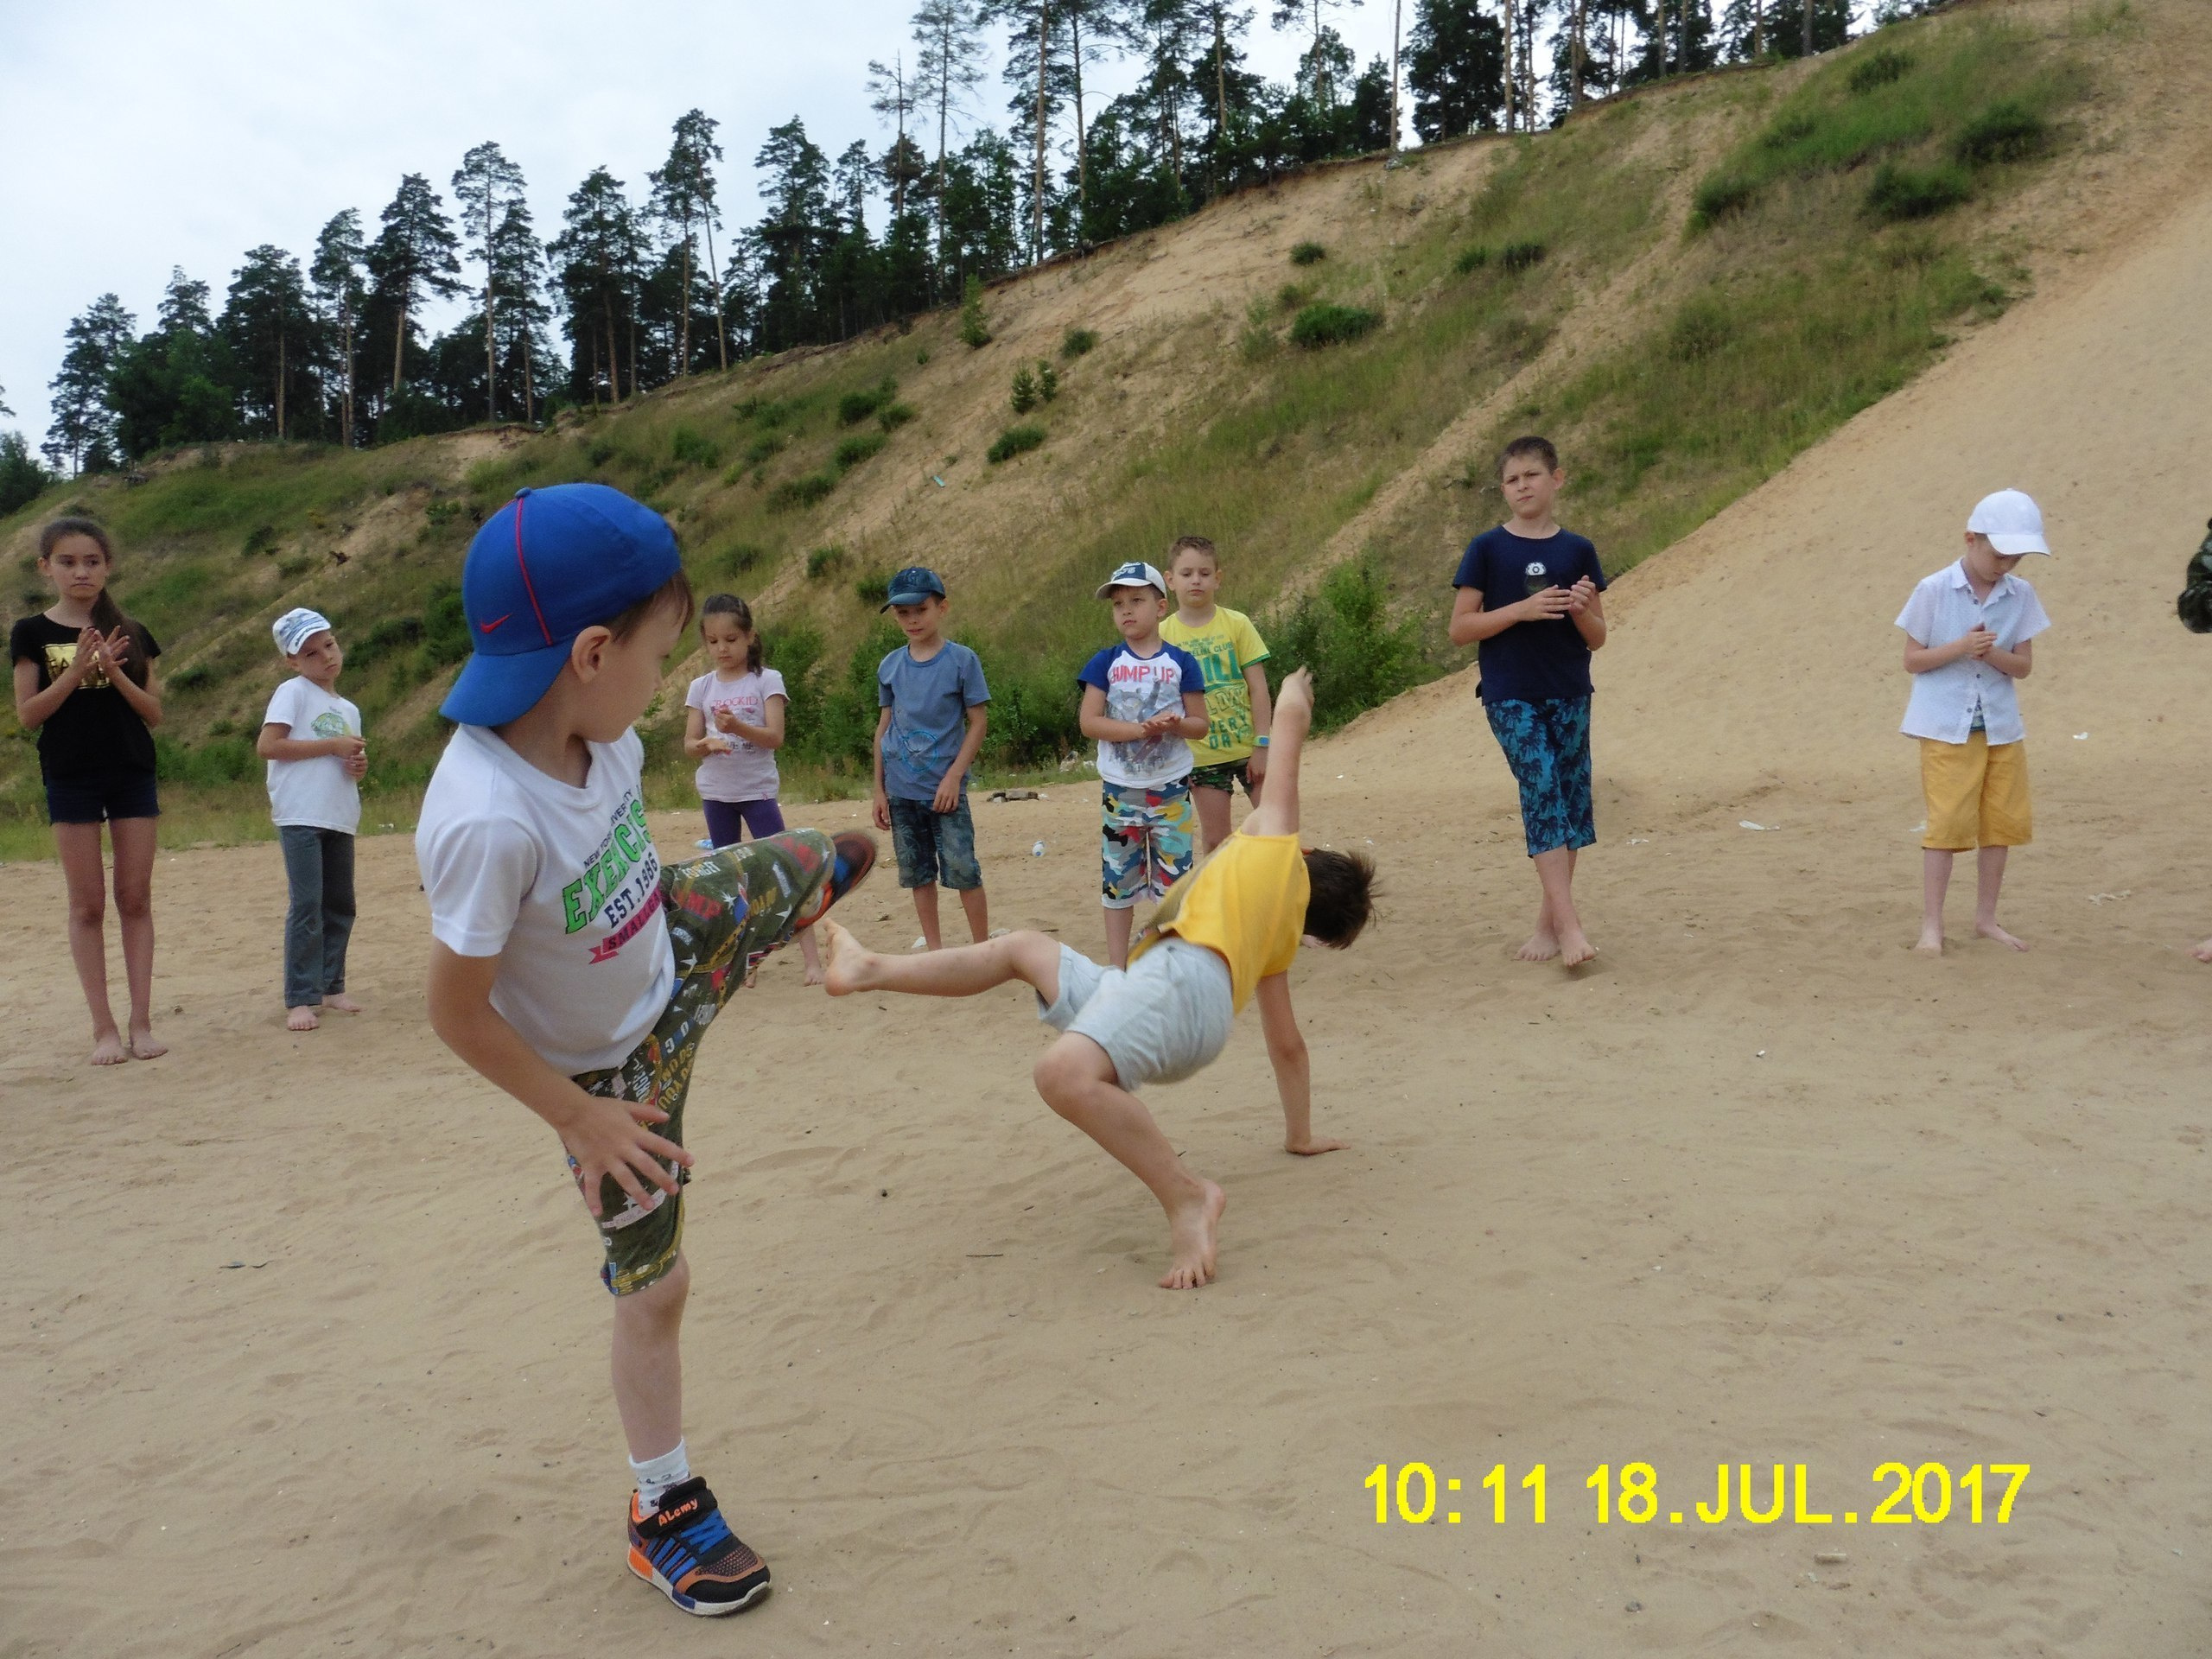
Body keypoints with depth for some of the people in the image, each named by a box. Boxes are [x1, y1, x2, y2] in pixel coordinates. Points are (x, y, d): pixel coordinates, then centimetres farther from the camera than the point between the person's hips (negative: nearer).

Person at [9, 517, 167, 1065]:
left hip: (132, 772, 2)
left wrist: (115, 672, -13)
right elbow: (27, 714, -4)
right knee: (88, 904, 2)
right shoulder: (33, 634, 1)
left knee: (135, 899, 2)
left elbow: (154, 713, 3)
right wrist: (78, 668, -15)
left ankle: (141, 1021, 7)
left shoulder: (129, 633, 6)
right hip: (70, 777, -1)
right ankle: (103, 1027, 6)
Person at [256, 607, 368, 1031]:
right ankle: (300, 999, -6)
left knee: (340, 906, 11)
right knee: (308, 906, -10)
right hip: (301, 817, -7)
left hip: (340, 818, 7)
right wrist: (332, 746, -15)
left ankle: (331, 986, 22)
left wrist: (359, 766, 0)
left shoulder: (348, 709, 17)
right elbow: (267, 745, -13)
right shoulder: (293, 693, -3)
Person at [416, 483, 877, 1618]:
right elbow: (458, 1014, -31)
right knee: (653, 1283, 6)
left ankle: (845, 862, 62)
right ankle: (663, 1513, 28)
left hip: (673, 944, 6)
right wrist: (583, 1119, -21)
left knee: (806, 867, 21)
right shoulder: (489, 822, -43)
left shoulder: (595, 729, -22)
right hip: (610, 1062, -6)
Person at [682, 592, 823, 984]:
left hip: (758, 789, -4)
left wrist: (738, 726, -30)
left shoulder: (766, 680, -3)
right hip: (716, 792, 4)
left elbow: (775, 737, -13)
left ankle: (812, 955, -10)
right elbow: (689, 743, 3)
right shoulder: (701, 687, 5)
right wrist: (707, 744, -20)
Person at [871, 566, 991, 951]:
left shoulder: (962, 660, -5)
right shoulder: (889, 666, 6)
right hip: (902, 791, 4)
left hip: (945, 788, -4)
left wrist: (954, 776, -13)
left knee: (963, 871, -5)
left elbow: (978, 721, -5)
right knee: (918, 875, 10)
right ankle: (934, 951, 20)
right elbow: (884, 727, 10)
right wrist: (879, 790, 8)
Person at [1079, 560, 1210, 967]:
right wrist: (1141, 728, -20)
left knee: (1172, 875, 4)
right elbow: (1089, 721, -8)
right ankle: (1117, 967, 15)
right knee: (1118, 876, 6)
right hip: (1119, 788, 0)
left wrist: (1176, 724, -21)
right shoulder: (1107, 662, 0)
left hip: (1170, 786, 0)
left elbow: (1200, 723, 1)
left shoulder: (1181, 662, -1)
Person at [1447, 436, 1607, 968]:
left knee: (1572, 800, 4)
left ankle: (1548, 920, 16)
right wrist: (1522, 609, -15)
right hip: (1511, 697, -3)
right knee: (1543, 792, -13)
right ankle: (1568, 924, -14)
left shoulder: (1578, 550, 7)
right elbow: (1460, 628, -4)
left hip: (1570, 695, 3)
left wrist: (1584, 611, -12)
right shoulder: (1487, 550, 1)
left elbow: (1597, 639, 10)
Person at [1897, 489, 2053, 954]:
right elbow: (1912, 660, -6)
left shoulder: (2021, 595, 2)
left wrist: (1992, 654, -18)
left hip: (2003, 729, 4)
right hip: (1947, 729, -4)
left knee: (2002, 824, 9)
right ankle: (1931, 925, 3)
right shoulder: (1933, 590, -8)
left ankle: (1986, 918, 23)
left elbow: (2023, 666, 3)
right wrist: (1961, 646, -21)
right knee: (1949, 824, -5)